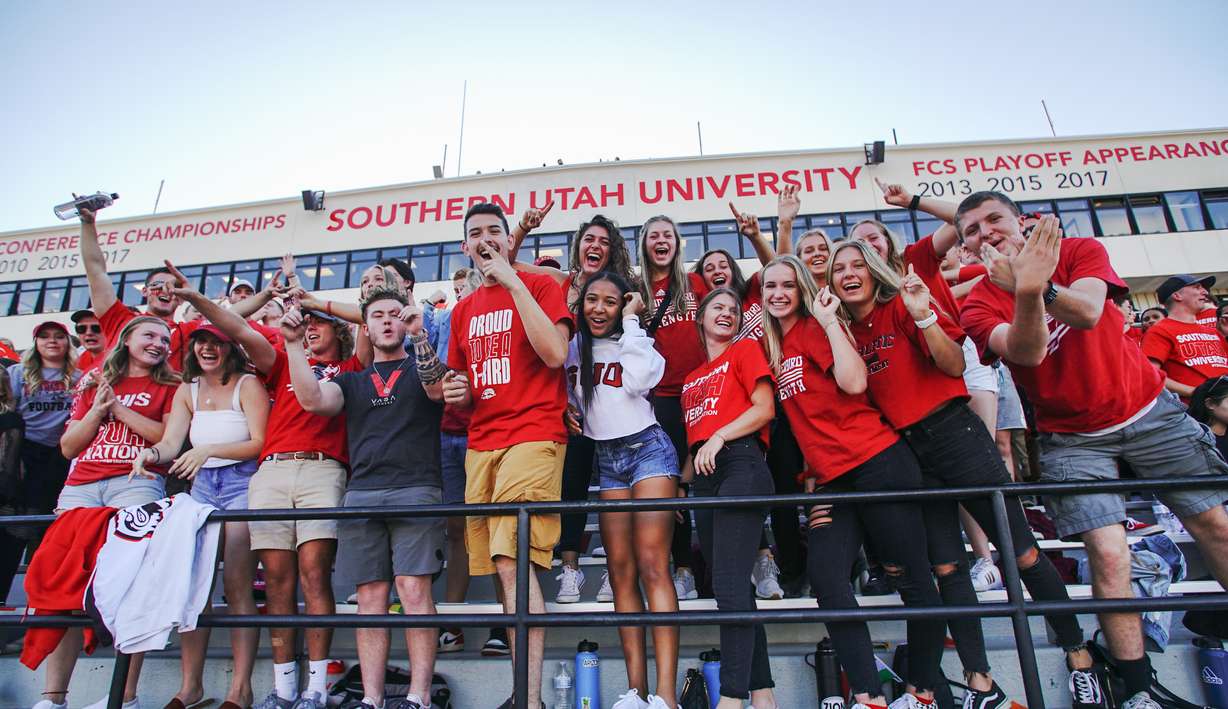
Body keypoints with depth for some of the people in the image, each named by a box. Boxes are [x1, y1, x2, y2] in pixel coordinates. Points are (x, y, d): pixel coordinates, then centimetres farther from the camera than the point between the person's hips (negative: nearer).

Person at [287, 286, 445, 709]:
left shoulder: (421, 369, 15)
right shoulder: (351, 381, 23)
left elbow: (436, 389, -9)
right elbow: (312, 400, 4)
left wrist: (419, 335, -18)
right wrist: (293, 343, 0)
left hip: (415, 490, -3)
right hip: (361, 494, 3)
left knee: (413, 588, -11)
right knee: (370, 597, 1)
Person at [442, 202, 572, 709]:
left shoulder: (539, 285, 3)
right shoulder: (463, 311, 21)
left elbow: (555, 353, -14)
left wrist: (512, 282, -12)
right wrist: (457, 394, 4)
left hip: (533, 435, -6)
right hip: (481, 443, 6)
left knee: (511, 559, -17)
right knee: (501, 567, 4)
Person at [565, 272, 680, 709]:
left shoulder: (634, 342, 0)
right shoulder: (573, 348, 12)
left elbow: (638, 380, -21)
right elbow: (566, 396, 25)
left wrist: (631, 321, -11)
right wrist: (568, 412, 2)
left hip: (647, 448, -5)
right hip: (605, 459, 5)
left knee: (652, 566, -13)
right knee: (620, 573, 1)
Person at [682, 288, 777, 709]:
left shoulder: (745, 350, 10)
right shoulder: (692, 378, 26)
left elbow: (765, 409, -3)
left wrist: (719, 437, -14)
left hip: (740, 463, -7)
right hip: (705, 476, 7)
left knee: (729, 584, -15)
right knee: (733, 588, 6)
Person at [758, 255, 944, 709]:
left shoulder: (815, 328, -4)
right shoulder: (772, 347, 17)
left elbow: (854, 382, -21)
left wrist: (829, 319, -15)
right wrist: (811, 473, 13)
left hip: (876, 462, -6)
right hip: (830, 477, 7)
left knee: (911, 576, 3)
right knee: (825, 577, -9)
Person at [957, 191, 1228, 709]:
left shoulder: (1080, 251, -5)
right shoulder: (978, 305, -10)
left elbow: (1087, 312, -26)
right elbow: (1026, 352, -29)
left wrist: (1040, 283, -46)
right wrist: (1028, 290, -46)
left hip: (1148, 409, 2)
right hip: (1073, 438, -2)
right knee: (1108, 554, -11)